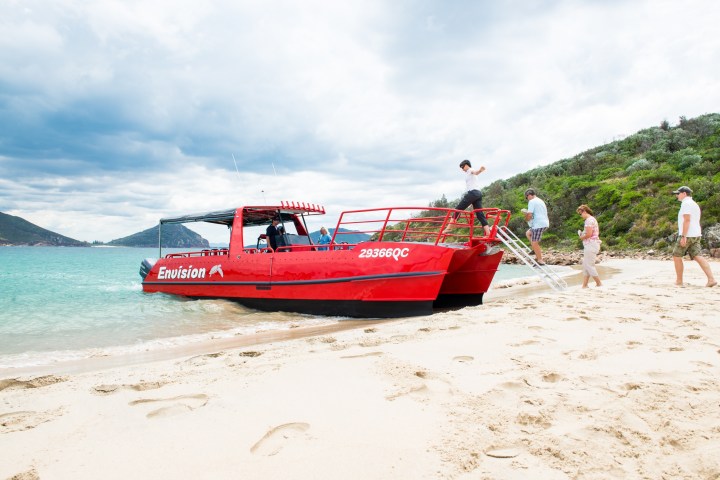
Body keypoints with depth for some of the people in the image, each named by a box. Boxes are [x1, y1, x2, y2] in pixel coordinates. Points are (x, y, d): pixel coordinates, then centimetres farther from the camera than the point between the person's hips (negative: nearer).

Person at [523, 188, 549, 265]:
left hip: (538, 224, -10)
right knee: (528, 233, 24)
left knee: (534, 242, -6)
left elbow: (529, 215, -16)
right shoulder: (540, 201, 22)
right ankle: (537, 253, 17)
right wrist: (526, 212, 22)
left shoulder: (532, 201, -8)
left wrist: (526, 219, 5)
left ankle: (540, 261, -6)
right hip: (545, 223, 10)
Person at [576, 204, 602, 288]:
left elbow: (589, 234, -22)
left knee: (589, 265, -6)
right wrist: (582, 233, 12)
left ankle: (599, 284, 1)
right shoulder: (592, 219, 18)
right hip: (589, 246, 11)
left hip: (591, 245, -11)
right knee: (585, 265, 10)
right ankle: (584, 285, 12)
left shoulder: (589, 220, -14)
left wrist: (582, 237, -4)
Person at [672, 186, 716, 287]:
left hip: (687, 235, -9)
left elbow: (687, 220, -19)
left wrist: (683, 236, -23)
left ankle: (679, 281, 6)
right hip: (696, 235, 9)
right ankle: (711, 279, -12)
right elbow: (696, 222, 24)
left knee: (677, 256, 2)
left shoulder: (686, 203, -10)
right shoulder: (695, 204, 22)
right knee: (698, 257, 0)